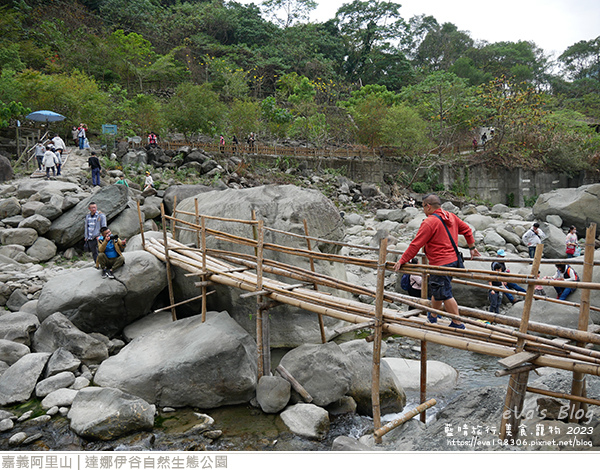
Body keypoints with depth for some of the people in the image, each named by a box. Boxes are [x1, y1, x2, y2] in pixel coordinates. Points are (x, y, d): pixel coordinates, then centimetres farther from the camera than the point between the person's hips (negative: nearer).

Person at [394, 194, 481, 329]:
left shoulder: (429, 222, -17)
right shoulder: (450, 216, 9)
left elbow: (415, 245, -18)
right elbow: (466, 229, 18)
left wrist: (402, 261, -12)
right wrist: (472, 248, 28)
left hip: (441, 264, -10)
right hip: (453, 260, 10)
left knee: (444, 294, -1)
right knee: (437, 291, 22)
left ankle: (458, 324, 6)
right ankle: (432, 317, 36)